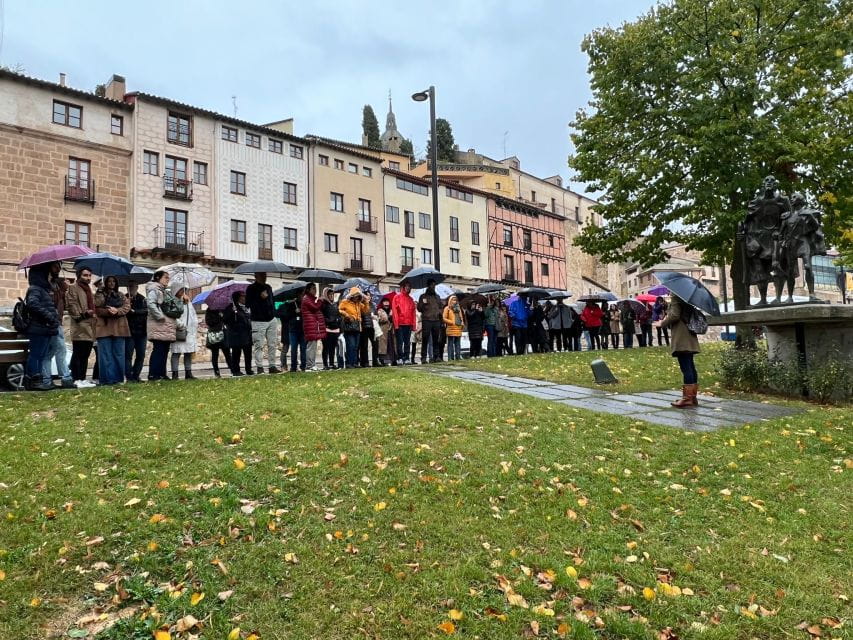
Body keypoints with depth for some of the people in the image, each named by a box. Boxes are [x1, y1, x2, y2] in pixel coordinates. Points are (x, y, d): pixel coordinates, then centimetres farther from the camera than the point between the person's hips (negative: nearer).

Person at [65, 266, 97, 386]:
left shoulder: (89, 291, 27)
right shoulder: (73, 288, 0)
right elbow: (72, 305, -12)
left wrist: (93, 313, 13)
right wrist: (83, 313, -18)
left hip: (89, 328, 9)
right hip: (80, 327, -9)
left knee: (85, 355, 10)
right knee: (77, 354, -8)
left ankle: (83, 379, 14)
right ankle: (77, 379, -6)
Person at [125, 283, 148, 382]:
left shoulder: (142, 299, 8)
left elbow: (145, 311, -5)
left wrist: (134, 311, -15)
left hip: (141, 331, 3)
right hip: (129, 330, -3)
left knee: (141, 355, 6)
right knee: (128, 354, -7)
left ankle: (135, 376, 15)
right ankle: (129, 377, -4)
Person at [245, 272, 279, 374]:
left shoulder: (268, 287, 15)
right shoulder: (251, 288, -3)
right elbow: (248, 304, -10)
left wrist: (273, 314, 14)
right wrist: (260, 298, -15)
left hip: (271, 320, 6)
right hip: (258, 321, -6)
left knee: (272, 345, 5)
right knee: (259, 345, -7)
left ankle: (272, 366, 10)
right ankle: (259, 367, -1)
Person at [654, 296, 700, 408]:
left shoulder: (676, 297, -11)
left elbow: (674, 315, -17)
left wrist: (662, 323, -2)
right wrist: (666, 322, 23)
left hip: (681, 339, -10)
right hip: (690, 339, 10)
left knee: (686, 367, -9)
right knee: (690, 367, 12)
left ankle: (687, 398, -9)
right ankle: (692, 397, 17)